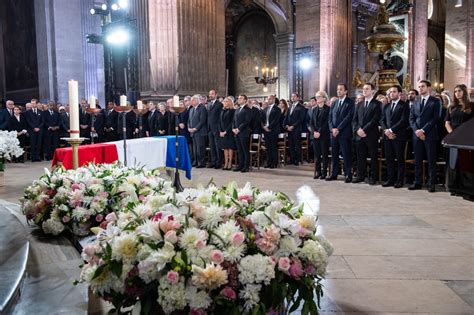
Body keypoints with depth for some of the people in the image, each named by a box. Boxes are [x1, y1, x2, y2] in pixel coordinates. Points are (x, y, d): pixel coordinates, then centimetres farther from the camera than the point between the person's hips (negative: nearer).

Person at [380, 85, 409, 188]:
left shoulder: (404, 105, 0)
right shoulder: (386, 106, 18)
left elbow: (403, 120, -11)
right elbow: (382, 120, 12)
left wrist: (391, 130, -16)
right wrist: (386, 130, -6)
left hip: (399, 136, -5)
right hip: (387, 136, 5)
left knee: (400, 159, 0)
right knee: (389, 158, 5)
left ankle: (399, 180, 5)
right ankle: (390, 179, 11)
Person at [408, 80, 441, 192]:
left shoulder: (435, 102, 1)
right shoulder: (416, 103, 16)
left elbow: (435, 118, -8)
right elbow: (411, 118, 9)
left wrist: (423, 130, -15)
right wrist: (416, 130, -7)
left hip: (429, 135, -4)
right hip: (417, 135, 5)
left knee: (431, 160, 0)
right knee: (418, 160, 6)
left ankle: (431, 183, 4)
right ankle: (418, 182, 12)